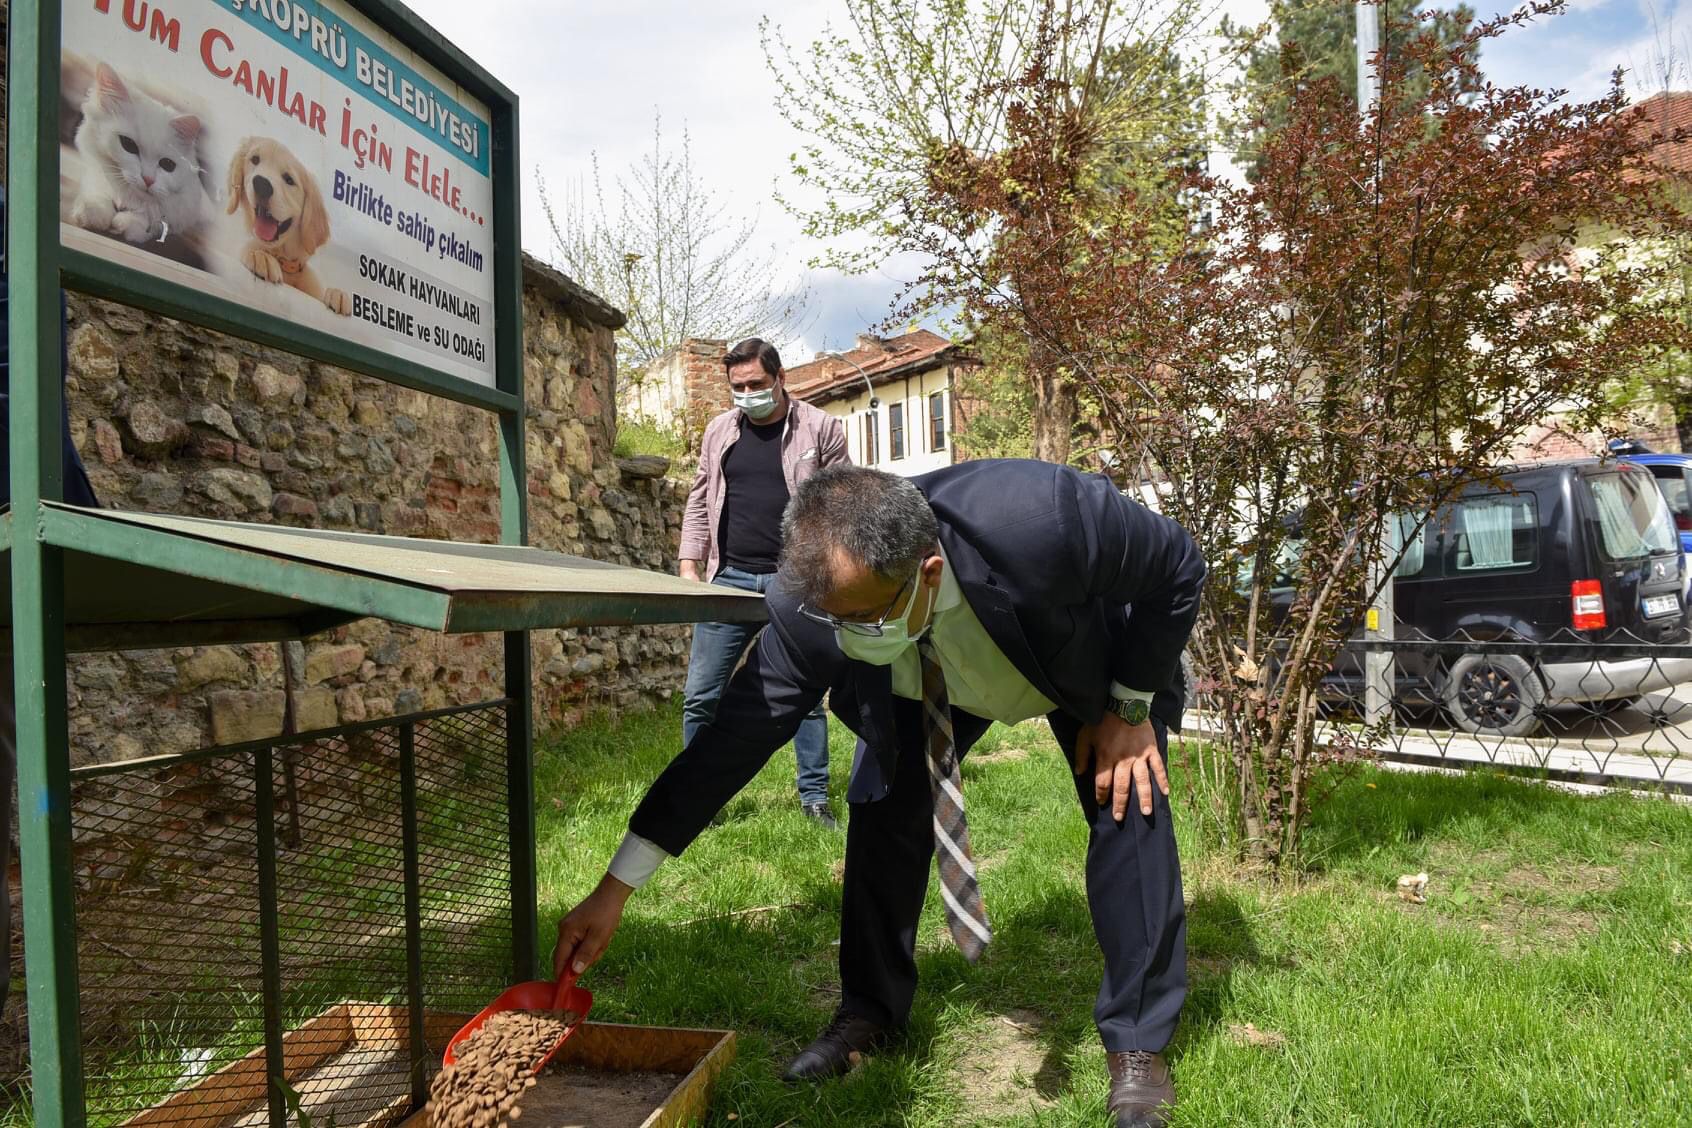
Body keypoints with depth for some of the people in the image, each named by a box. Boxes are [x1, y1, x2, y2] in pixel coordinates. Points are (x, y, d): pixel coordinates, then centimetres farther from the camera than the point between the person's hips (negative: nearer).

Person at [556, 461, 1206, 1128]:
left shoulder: (1044, 518, -46)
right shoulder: (813, 607, -35)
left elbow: (1179, 566, -26)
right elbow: (736, 737, -28)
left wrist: (1131, 706, -21)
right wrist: (614, 890, -27)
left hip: (1094, 662, -1)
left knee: (1128, 807, -15)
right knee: (883, 810, -9)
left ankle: (1136, 1041, 4)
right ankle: (871, 1013, 13)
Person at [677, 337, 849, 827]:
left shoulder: (820, 428, 1)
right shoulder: (719, 431, 11)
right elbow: (699, 503, 15)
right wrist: (690, 567, 6)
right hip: (729, 578, 3)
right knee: (701, 696, 1)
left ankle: (815, 797, 19)